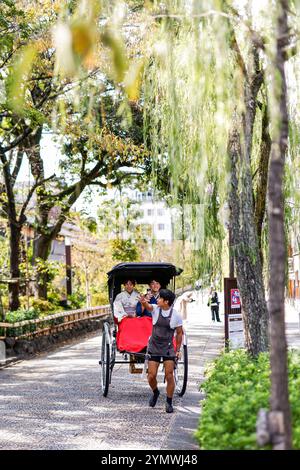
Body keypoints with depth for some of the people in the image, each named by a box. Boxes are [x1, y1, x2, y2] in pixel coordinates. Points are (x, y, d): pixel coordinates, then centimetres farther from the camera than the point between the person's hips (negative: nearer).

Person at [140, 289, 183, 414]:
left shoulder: (176, 315, -7)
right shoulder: (156, 309, -6)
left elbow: (179, 333, 3)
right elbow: (148, 306, -29)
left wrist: (178, 350, 1)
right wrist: (144, 302, -53)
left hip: (168, 348, -1)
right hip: (154, 347, 1)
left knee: (169, 376, -5)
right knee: (151, 376, -1)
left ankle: (169, 402, 12)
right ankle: (155, 392, 31)